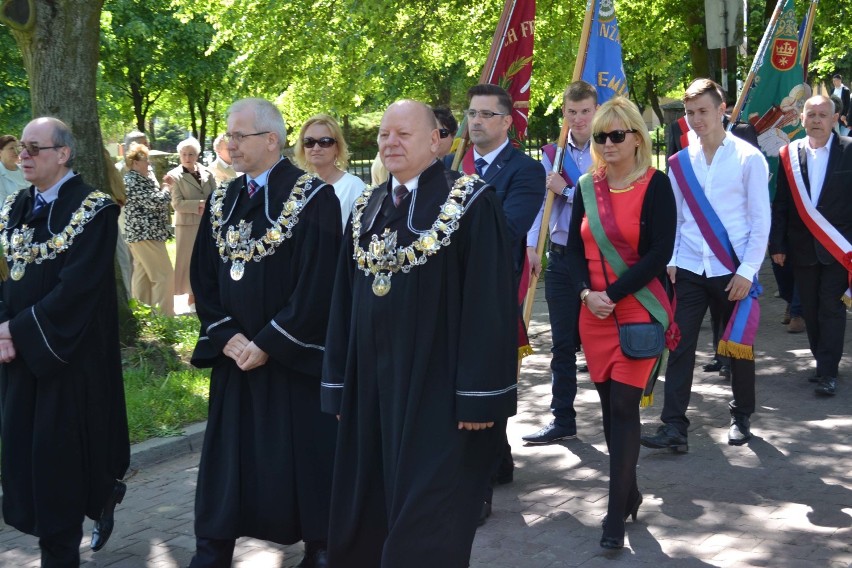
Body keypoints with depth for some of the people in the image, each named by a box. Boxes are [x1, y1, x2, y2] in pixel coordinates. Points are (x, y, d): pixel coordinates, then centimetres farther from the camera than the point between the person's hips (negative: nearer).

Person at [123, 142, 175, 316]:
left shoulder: (135, 180, 16)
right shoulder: (133, 181, -16)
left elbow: (150, 201, 23)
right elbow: (154, 202, -21)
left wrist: (165, 187, 12)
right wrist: (168, 189, -5)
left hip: (140, 233, 11)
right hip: (146, 234, -11)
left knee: (143, 274, 13)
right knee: (165, 275, -10)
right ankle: (164, 315, -10)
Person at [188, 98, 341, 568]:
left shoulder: (314, 198, -10)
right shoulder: (222, 202, 9)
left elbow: (317, 284, -15)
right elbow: (202, 277, 9)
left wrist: (268, 344, -16)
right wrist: (226, 336, -6)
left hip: (295, 359, -5)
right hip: (234, 355, 5)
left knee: (301, 456, 4)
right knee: (229, 456, 10)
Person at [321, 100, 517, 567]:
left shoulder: (471, 204, -9)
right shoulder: (367, 208, 11)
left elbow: (490, 305, -14)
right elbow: (345, 300, 13)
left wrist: (480, 396, -17)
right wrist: (340, 384, 10)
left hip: (436, 387, -6)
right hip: (371, 384, 6)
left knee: (426, 521, 0)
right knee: (368, 513, 13)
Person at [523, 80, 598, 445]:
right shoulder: (552, 154, 8)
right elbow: (540, 201, 4)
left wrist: (566, 190, -10)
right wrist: (532, 247, -6)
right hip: (561, 257, 4)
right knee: (563, 343, 8)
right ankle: (562, 419, 15)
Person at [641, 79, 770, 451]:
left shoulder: (748, 158, -4)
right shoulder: (679, 163, 6)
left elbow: (760, 220, -6)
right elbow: (675, 218, 9)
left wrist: (748, 270, -11)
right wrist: (670, 260, -1)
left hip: (733, 270, -2)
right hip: (689, 270, 3)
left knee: (739, 346, 9)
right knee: (680, 346, -3)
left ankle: (741, 417, 27)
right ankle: (674, 426, -3)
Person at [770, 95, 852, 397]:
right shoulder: (788, 154, 4)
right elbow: (780, 204, 5)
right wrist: (777, 245, 2)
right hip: (803, 247, 3)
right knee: (811, 310, 9)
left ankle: (828, 372, -1)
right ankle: (823, 364, 22)